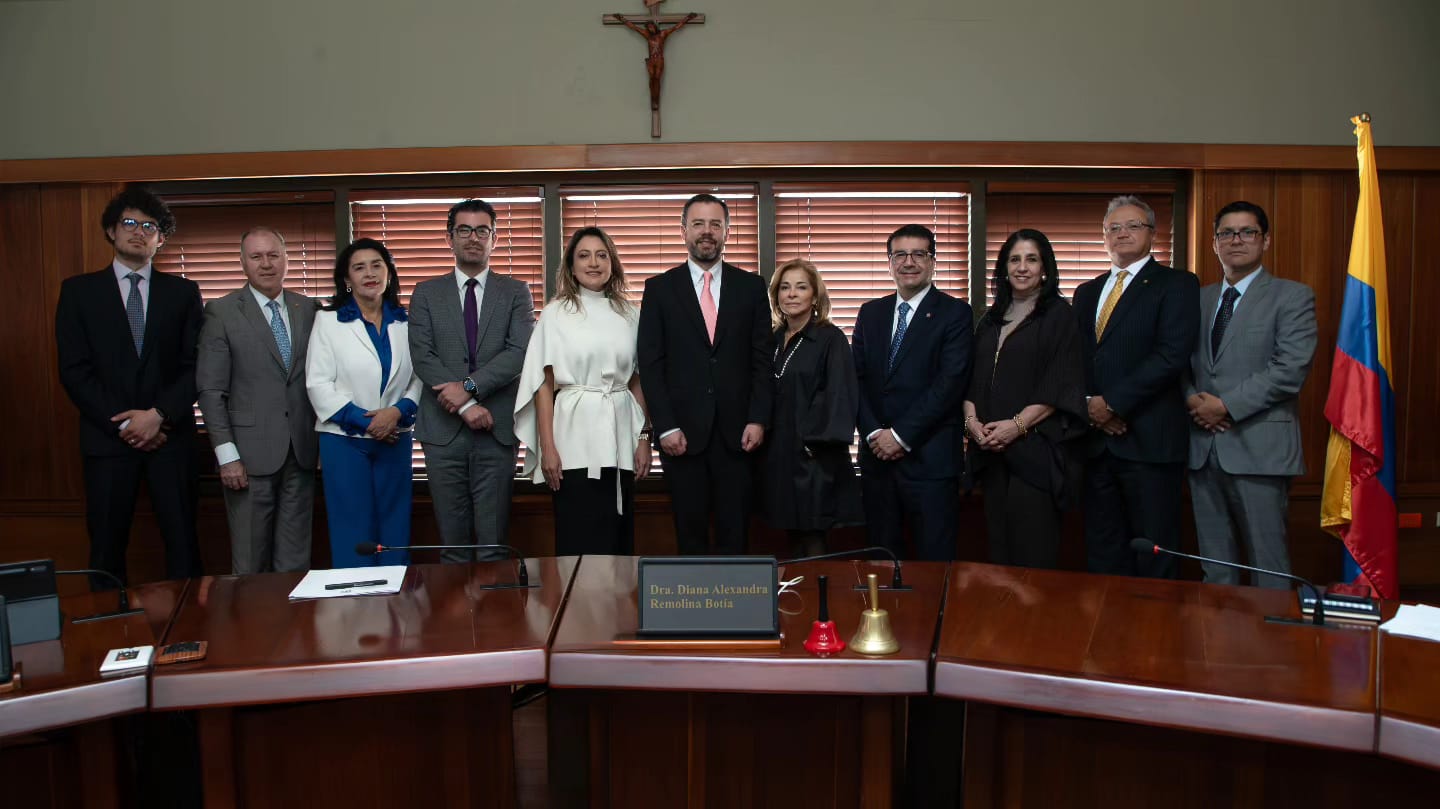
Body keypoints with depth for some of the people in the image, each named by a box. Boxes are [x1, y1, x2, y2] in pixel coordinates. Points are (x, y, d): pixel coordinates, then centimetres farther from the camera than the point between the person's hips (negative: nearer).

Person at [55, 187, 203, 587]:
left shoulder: (183, 292, 8)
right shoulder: (79, 290, 6)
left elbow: (195, 366, 1)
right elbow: (74, 370, 0)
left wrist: (158, 415, -12)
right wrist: (122, 424, -9)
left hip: (171, 434, 0)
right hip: (107, 436, 0)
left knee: (183, 542, 2)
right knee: (107, 545, 6)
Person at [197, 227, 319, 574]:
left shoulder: (307, 309, 9)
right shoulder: (222, 311, -1)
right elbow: (210, 390, -4)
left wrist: (322, 441, 5)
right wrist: (227, 455, -10)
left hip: (301, 452, 3)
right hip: (251, 454, -3)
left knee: (295, 561, 8)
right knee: (250, 563, 4)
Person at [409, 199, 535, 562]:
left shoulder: (516, 292, 8)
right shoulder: (426, 294, 10)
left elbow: (520, 352, -6)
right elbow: (422, 356, -2)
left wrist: (469, 386, -16)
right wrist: (466, 405, -12)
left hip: (496, 428, -1)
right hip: (443, 428, 1)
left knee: (494, 542, 3)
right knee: (453, 541, 7)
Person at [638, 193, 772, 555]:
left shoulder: (751, 286, 7)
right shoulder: (659, 288, 4)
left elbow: (762, 358, 6)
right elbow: (650, 363, 0)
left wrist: (758, 419, -4)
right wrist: (665, 427, -7)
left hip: (737, 431, 1)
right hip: (683, 431, -1)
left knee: (735, 532, 4)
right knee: (690, 532, 6)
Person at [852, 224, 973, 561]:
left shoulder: (954, 313, -2)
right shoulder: (870, 313, 13)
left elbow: (950, 382, -11)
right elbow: (857, 378, 8)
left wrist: (902, 435, -14)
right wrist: (873, 433, -6)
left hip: (930, 456, -4)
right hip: (877, 453, 4)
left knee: (934, 557, 1)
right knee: (882, 555, 11)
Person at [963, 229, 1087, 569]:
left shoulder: (1058, 315, 0)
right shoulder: (991, 320, 17)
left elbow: (1062, 384, -8)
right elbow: (971, 378, 15)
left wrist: (1017, 424, -16)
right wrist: (972, 419, -4)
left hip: (1036, 448, -5)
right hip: (991, 451, 5)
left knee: (1033, 554, -6)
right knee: (999, 550, 7)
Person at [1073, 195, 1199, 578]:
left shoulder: (1175, 285, 0)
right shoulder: (1087, 292, 19)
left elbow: (1172, 355, -12)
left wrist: (1112, 402, -13)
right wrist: (1089, 404, -6)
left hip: (1148, 439, -5)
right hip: (1096, 438, 5)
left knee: (1153, 553, 1)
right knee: (1102, 550, 9)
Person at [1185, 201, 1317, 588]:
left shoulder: (1293, 296, 0)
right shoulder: (1199, 298, 16)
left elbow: (1291, 369, -12)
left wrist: (1226, 406, -14)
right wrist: (1192, 399, -6)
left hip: (1258, 447, -5)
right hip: (1203, 445, 5)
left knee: (1268, 562, -1)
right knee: (1214, 561, 11)